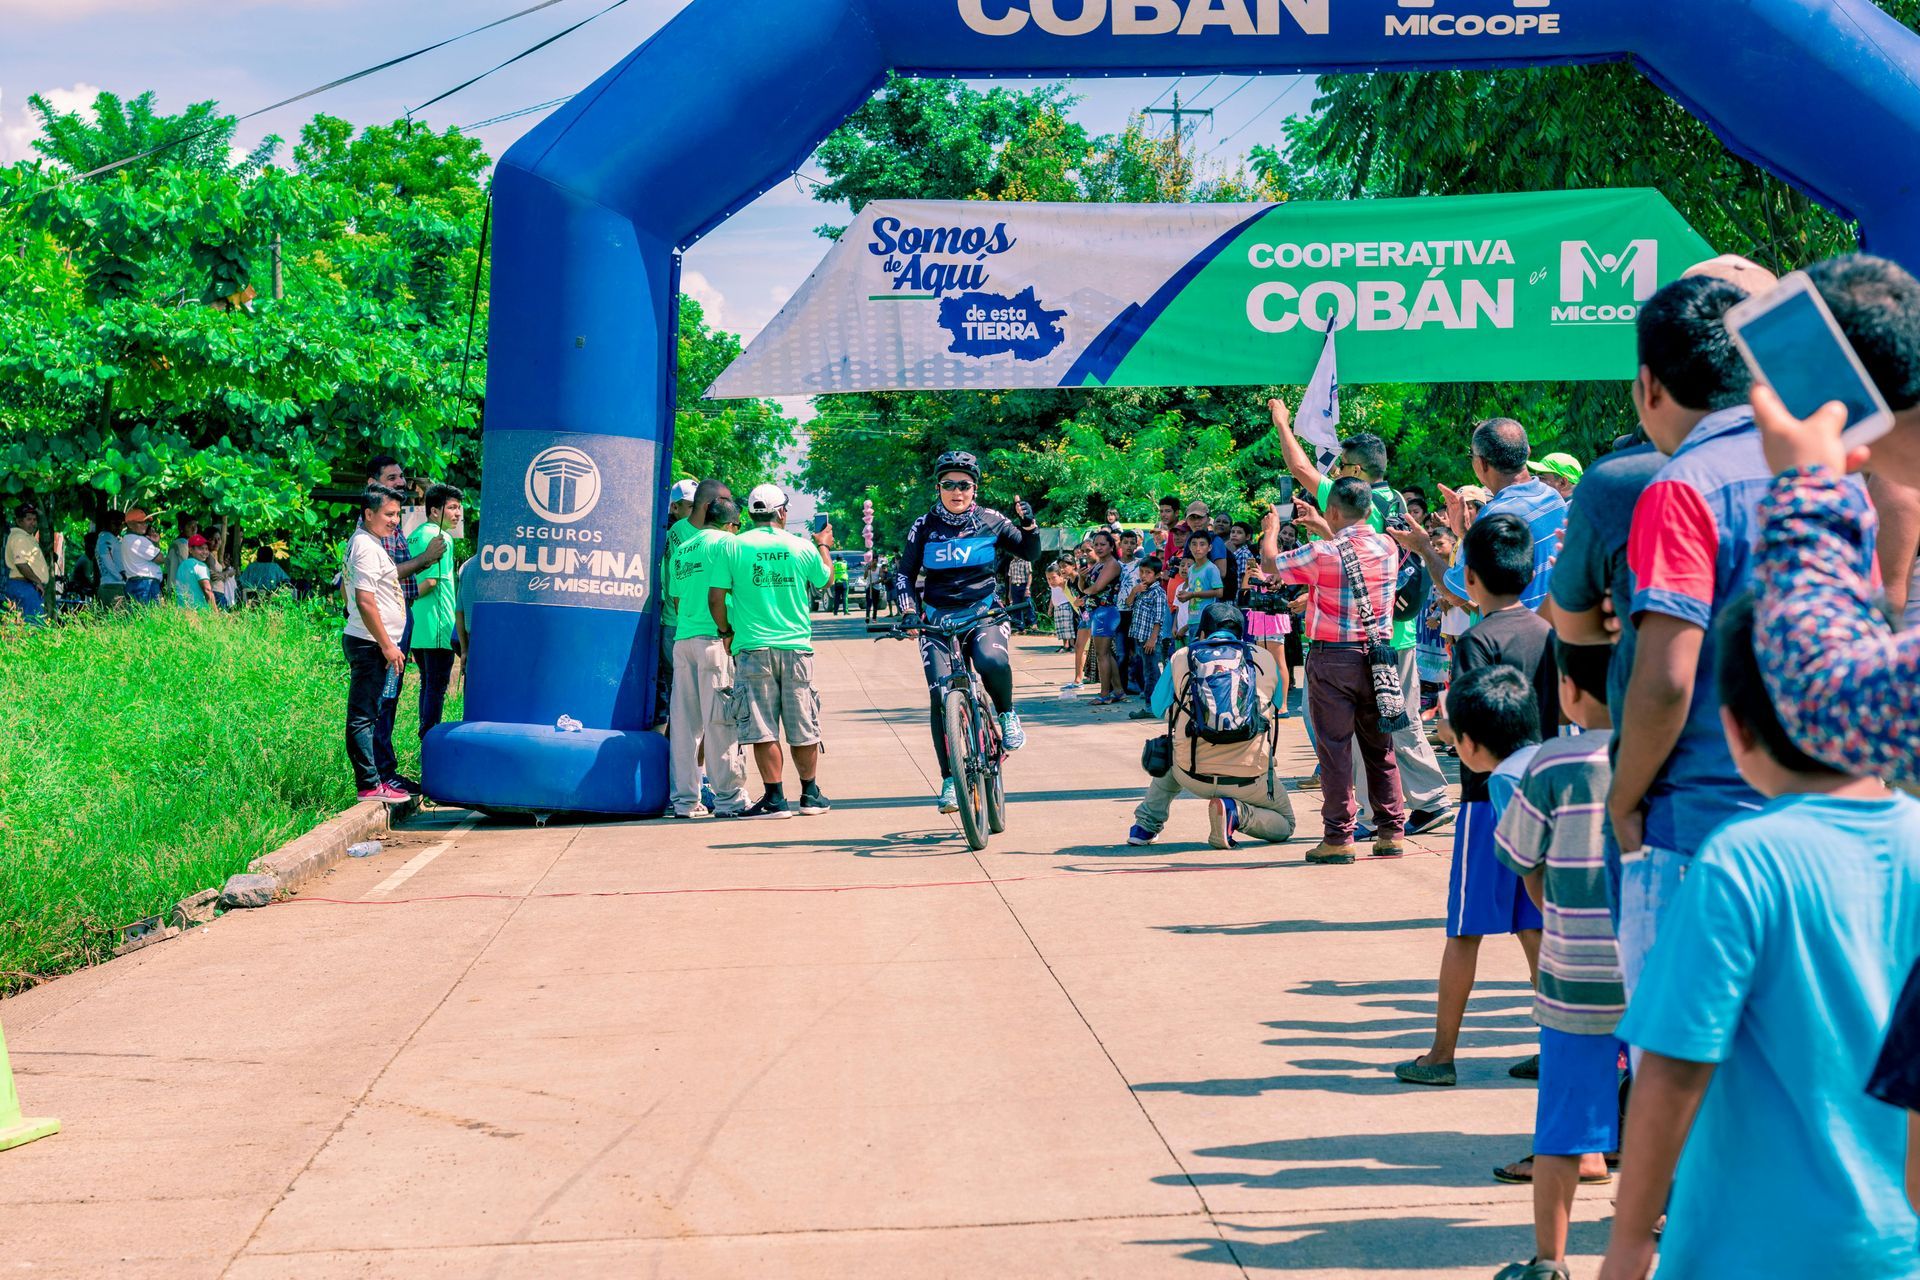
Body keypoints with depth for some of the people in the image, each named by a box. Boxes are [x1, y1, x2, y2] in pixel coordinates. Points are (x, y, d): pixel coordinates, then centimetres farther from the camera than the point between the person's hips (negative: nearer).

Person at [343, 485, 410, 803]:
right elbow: (365, 601, -22)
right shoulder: (367, 547, -16)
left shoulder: (364, 542, 16)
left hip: (376, 644, 11)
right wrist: (387, 645, -18)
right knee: (363, 715, -7)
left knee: (366, 713, 15)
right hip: (370, 643, -11)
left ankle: (373, 777, 22)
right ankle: (369, 786, -6)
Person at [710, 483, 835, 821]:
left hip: (752, 647, -2)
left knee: (762, 728, 1)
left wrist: (726, 631, 10)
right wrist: (824, 546, 36)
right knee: (804, 728, 11)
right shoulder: (801, 547, 2)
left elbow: (716, 598, -6)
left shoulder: (731, 547, -3)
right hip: (796, 646, 2)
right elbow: (825, 580, 20)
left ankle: (775, 798, 0)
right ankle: (810, 794, 20)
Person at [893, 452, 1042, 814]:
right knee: (940, 695, -11)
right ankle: (950, 780, -3)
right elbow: (904, 573, 5)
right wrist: (909, 611, -11)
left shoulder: (991, 522, 3)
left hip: (983, 613, -1)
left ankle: (1006, 713, -3)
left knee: (992, 661, -34)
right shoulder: (924, 527, 3)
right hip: (938, 618, 1)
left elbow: (1029, 553, 11)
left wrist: (1029, 526, -8)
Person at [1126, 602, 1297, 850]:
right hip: (1249, 778, -2)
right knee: (1285, 824, 21)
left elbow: (1158, 708, 20)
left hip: (1193, 776, 2)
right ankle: (1236, 814, -8)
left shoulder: (1181, 658, 6)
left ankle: (1145, 824, 26)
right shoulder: (1265, 659, 8)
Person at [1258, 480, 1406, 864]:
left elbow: (1270, 565, 1)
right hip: (1377, 657, 5)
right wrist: (1321, 527, 34)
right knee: (1381, 748, 12)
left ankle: (1339, 838, 0)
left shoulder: (1322, 553, -14)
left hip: (1333, 659, -5)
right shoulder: (1387, 548, 3)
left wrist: (1271, 529, 19)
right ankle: (1392, 832, 15)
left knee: (1334, 749, -1)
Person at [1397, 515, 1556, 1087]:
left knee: (1465, 932, 2)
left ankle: (1441, 1054, 9)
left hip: (1490, 797, -6)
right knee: (1534, 927, 10)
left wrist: (1444, 722, -2)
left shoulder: (1478, 641, -13)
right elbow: (1563, 709, 14)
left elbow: (1469, 740, -20)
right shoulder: (1548, 632, 6)